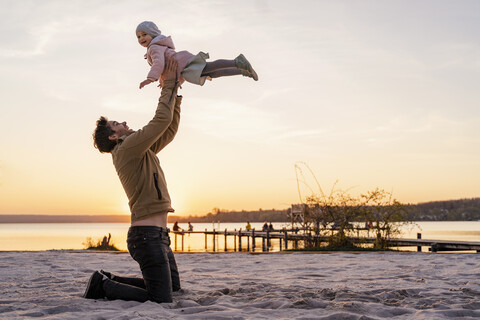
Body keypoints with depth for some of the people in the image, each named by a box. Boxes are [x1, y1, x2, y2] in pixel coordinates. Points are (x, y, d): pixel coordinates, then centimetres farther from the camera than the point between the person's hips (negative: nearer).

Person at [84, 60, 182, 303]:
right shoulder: (128, 147, -10)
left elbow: (169, 130, 22)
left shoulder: (141, 152, 19)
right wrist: (169, 85, -5)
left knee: (173, 289, 21)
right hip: (147, 236, -10)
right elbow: (161, 120, -16)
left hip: (157, 236, 10)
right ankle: (103, 286, 0)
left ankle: (109, 280, 20)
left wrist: (176, 93, 16)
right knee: (161, 300, -12)